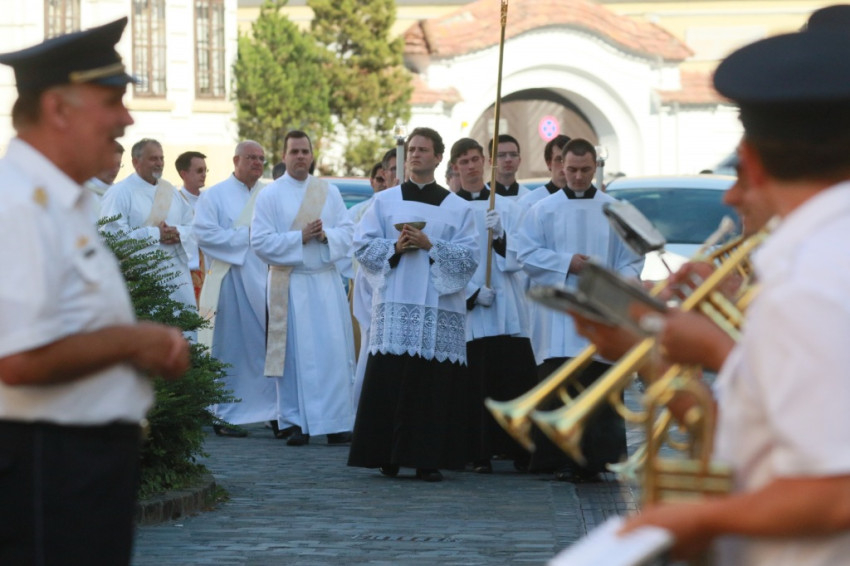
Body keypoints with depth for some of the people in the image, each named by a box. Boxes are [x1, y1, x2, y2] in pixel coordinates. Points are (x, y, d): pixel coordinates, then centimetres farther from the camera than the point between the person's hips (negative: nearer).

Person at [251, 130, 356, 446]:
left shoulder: (329, 192, 12)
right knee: (295, 354, -3)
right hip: (290, 284, -3)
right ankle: (296, 422, 3)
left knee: (334, 351, -1)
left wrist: (326, 236, -13)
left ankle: (336, 422, 3)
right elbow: (260, 241, -6)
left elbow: (348, 232, 7)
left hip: (327, 281, 3)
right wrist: (300, 237, -14)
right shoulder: (270, 196, 2)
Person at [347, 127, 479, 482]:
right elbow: (363, 246, 8)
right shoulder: (385, 202, 13)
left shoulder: (457, 208, 11)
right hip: (395, 305, 0)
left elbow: (469, 256, 2)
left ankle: (428, 459, -1)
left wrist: (430, 245, -10)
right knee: (389, 382, -5)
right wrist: (394, 248, -9)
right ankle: (388, 456, 0)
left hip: (440, 308, 0)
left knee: (435, 386, -5)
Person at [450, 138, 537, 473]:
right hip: (468, 306, -2)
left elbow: (515, 256, 4)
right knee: (476, 382, -5)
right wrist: (473, 292, -11)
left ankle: (519, 450, 0)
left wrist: (500, 233, -15)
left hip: (507, 306, 2)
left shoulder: (506, 206, 13)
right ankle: (480, 454, -1)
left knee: (515, 379, -5)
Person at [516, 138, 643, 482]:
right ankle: (562, 461, -5)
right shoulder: (543, 210, 7)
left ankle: (598, 459, 2)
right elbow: (527, 253, 2)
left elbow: (632, 259, 10)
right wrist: (567, 263, -9)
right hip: (558, 320, -1)